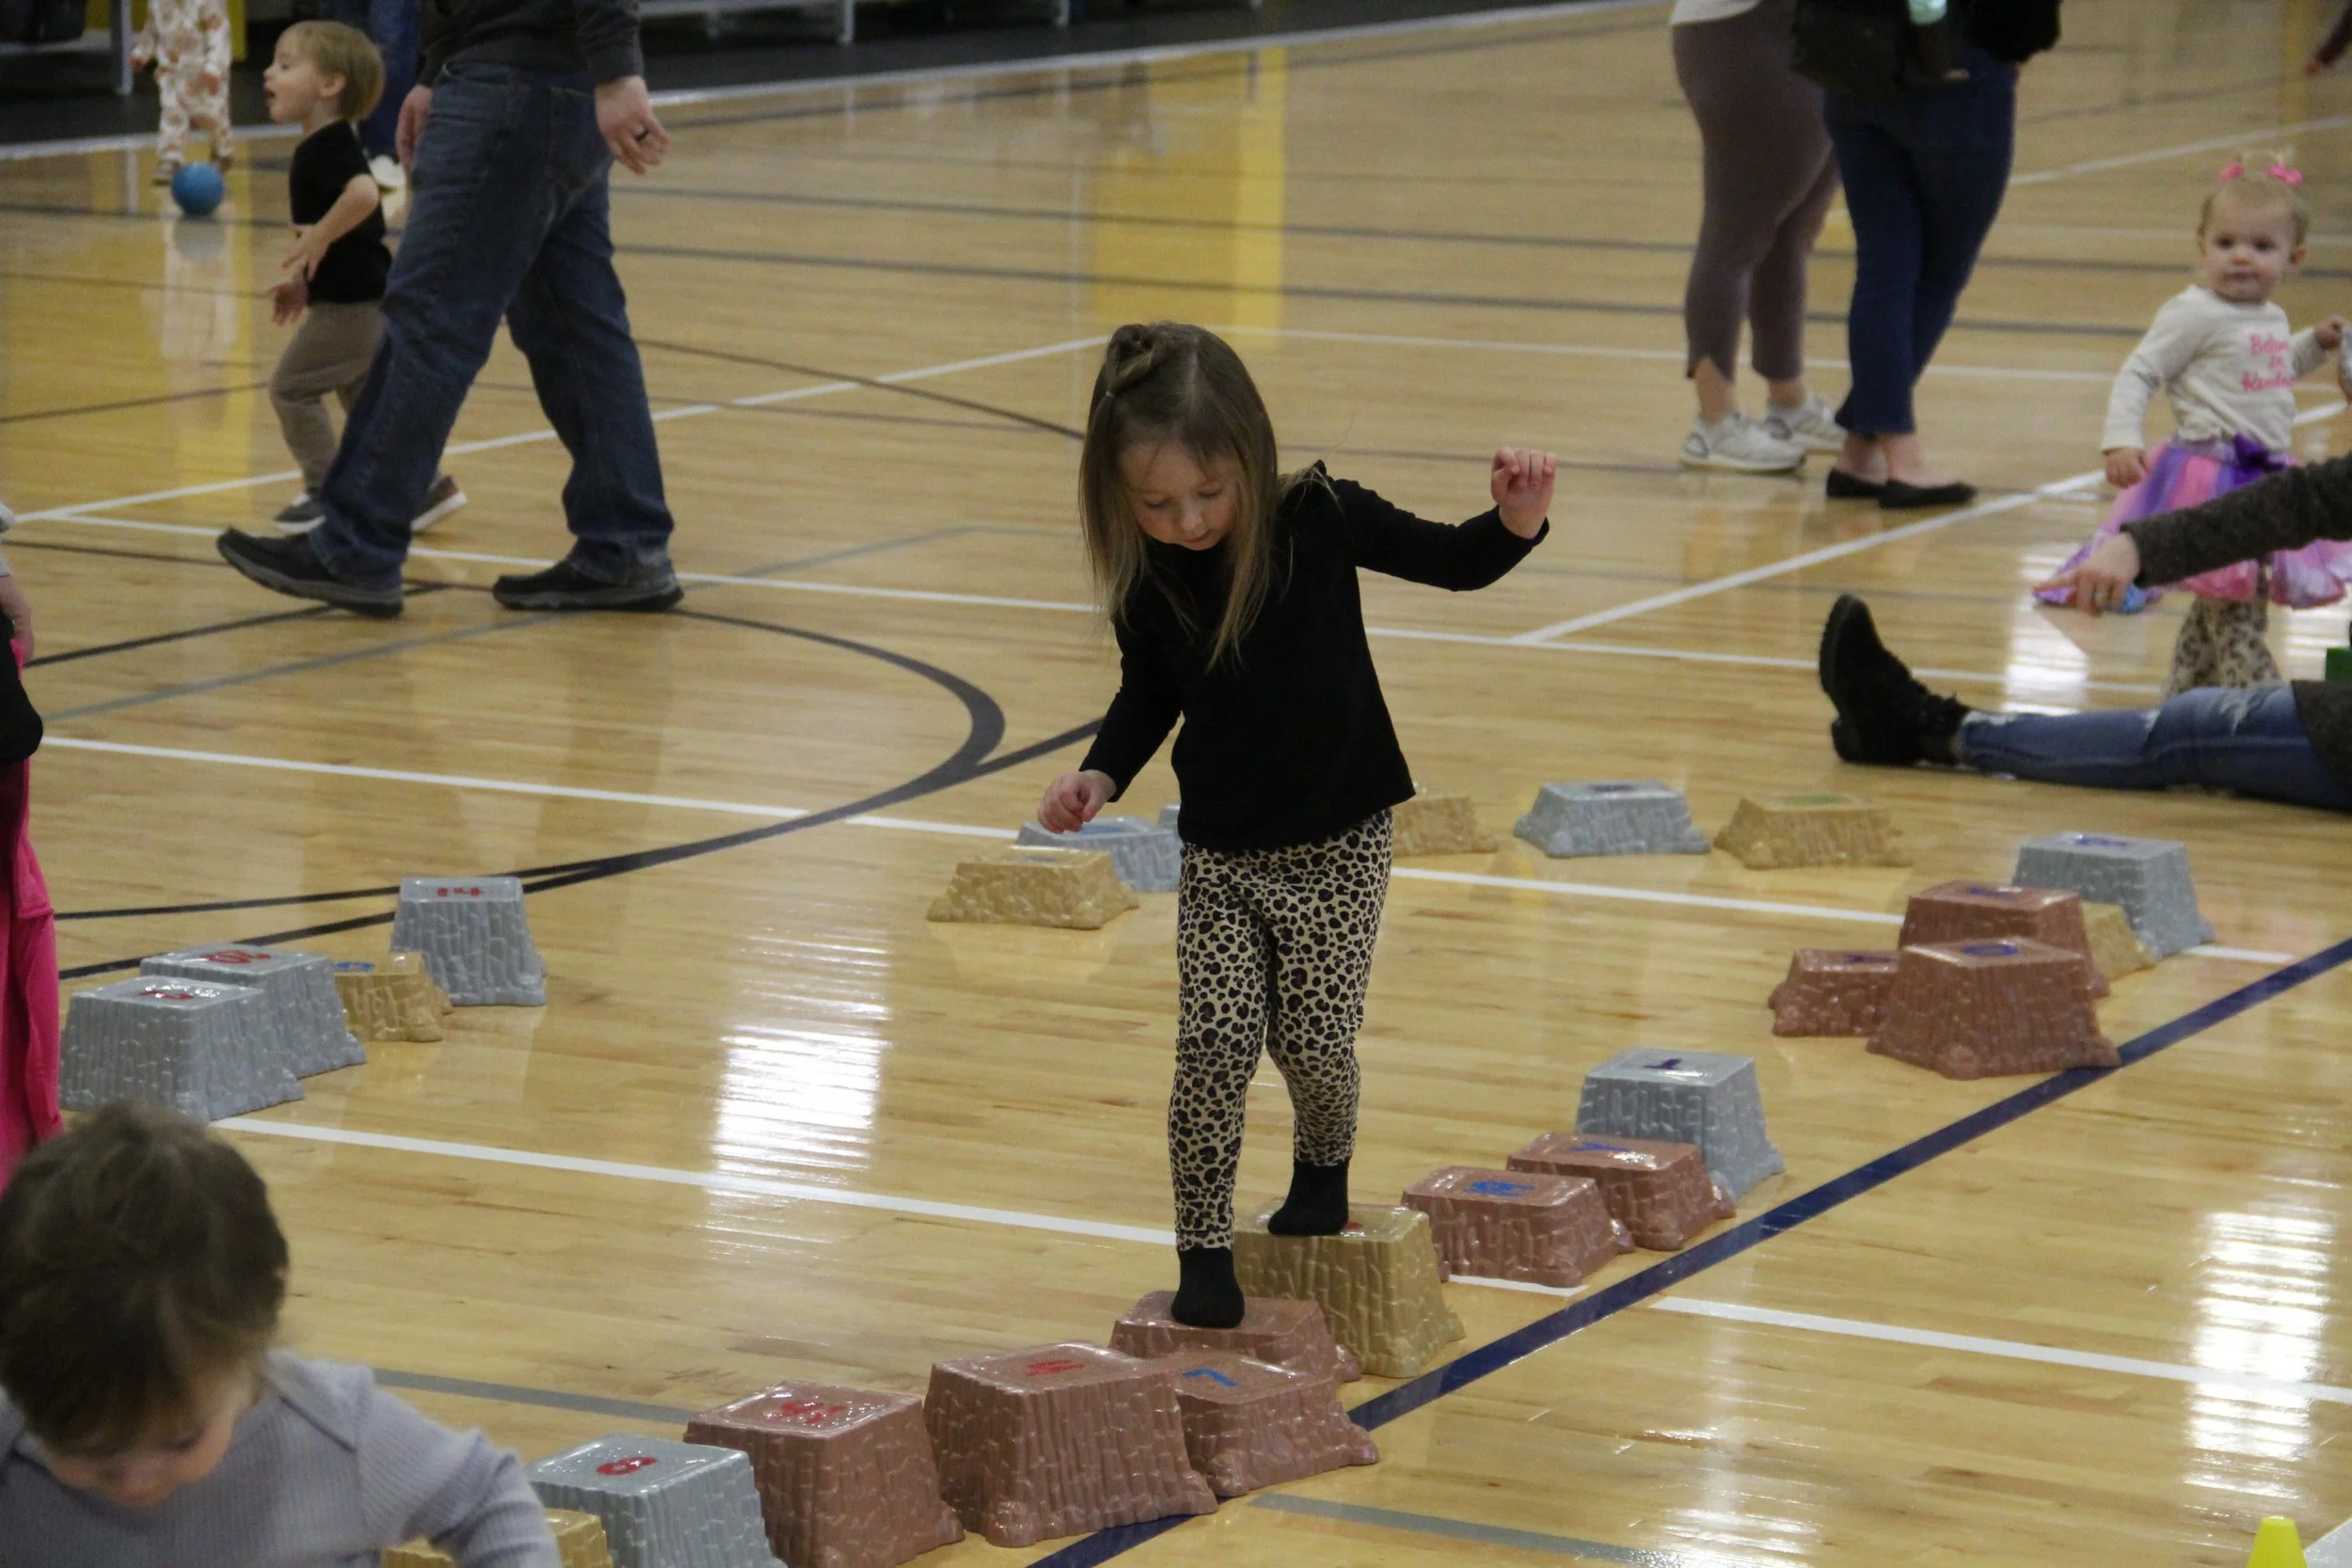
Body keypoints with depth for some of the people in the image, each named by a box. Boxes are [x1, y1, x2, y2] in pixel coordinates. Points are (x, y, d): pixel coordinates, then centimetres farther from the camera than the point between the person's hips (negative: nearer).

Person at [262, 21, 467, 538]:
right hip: (363, 300, 10)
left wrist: (319, 238, -28)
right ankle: (424, 485, 20)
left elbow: (364, 193, -38)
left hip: (352, 303, -10)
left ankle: (326, 490, 3)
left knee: (291, 386, -3)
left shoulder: (327, 148, -17)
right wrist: (304, 279, 20)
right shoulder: (323, 147, 14)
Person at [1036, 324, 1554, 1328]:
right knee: (1214, 1042, -10)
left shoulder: (1320, 521, -17)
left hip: (1338, 842, -1)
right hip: (1218, 851, 1)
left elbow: (1454, 564, -4)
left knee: (1313, 1038, -2)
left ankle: (1321, 1172, 30)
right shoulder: (1145, 576, -11)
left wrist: (1516, 520, -24)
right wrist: (1101, 774, -9)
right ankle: (1203, 1250, 4)